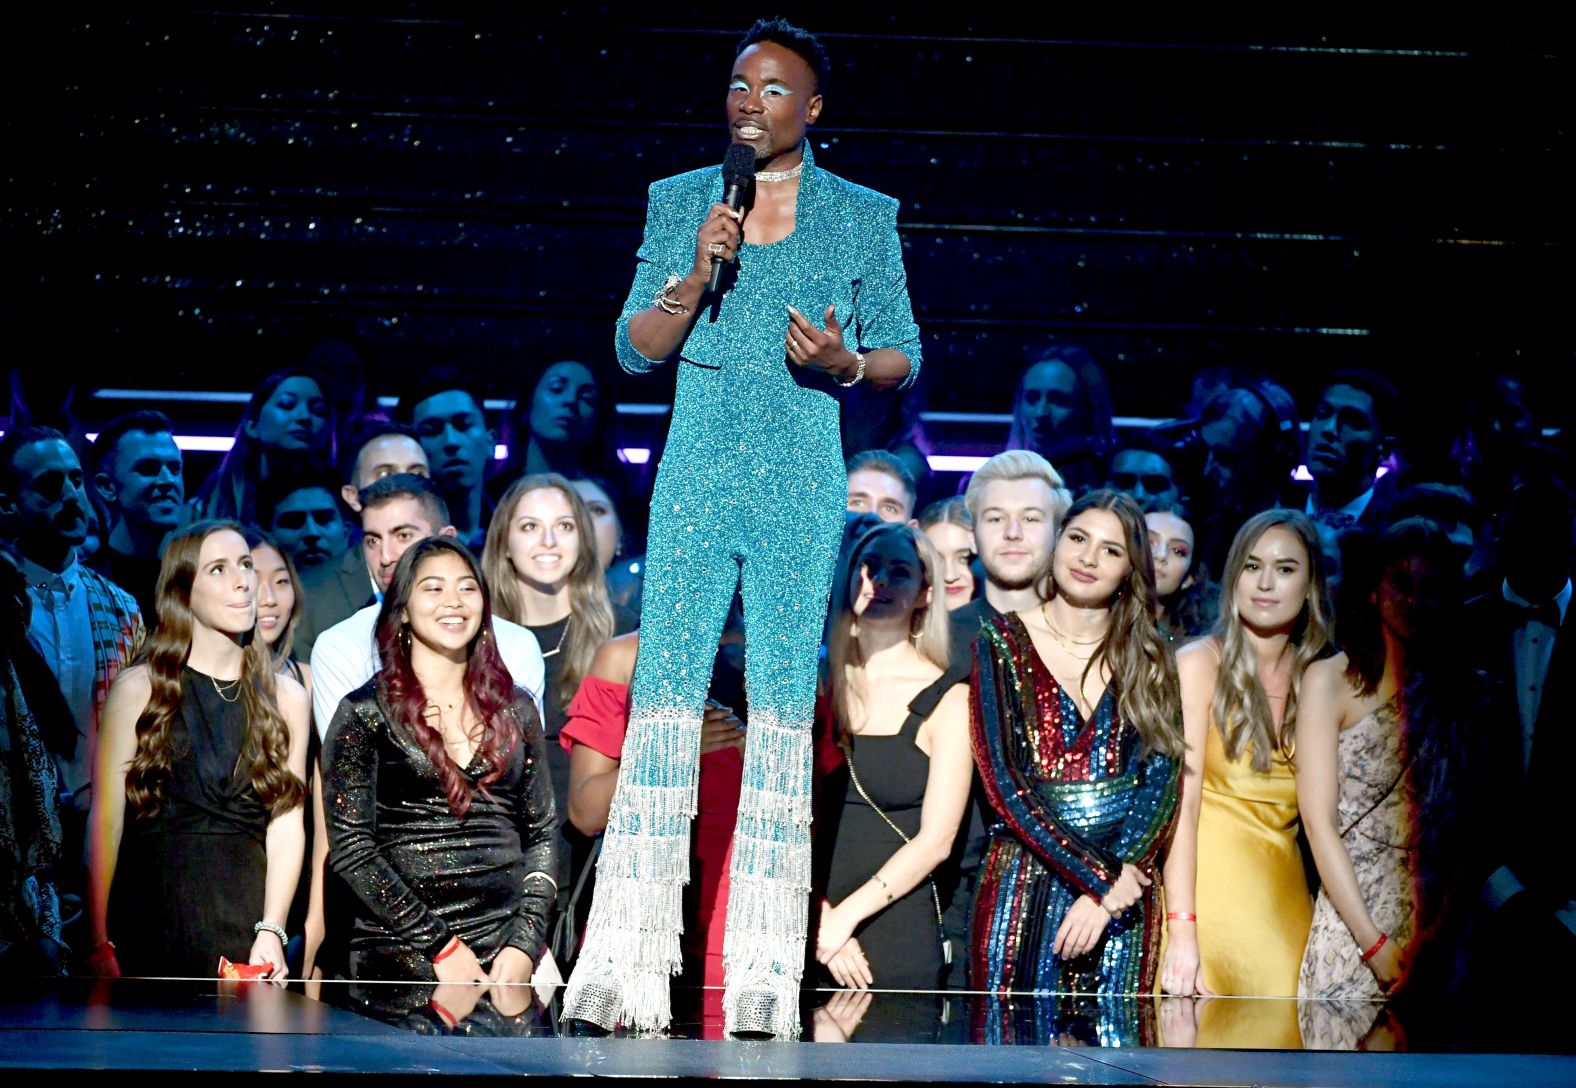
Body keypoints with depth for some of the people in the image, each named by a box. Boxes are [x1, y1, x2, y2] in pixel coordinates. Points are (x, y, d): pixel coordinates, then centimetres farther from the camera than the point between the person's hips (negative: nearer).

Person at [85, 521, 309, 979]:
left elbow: (286, 826, 3)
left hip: (246, 920, 2)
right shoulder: (138, 688, 1)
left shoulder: (286, 697, 10)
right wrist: (98, 943, -10)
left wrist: (271, 931, -9)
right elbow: (106, 821, -3)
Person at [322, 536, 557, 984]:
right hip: (403, 958, -3)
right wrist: (441, 945, -12)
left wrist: (525, 944, -4)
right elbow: (351, 850, -6)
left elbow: (542, 834, 10)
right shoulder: (365, 714, 0)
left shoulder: (516, 708, 11)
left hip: (509, 953, 3)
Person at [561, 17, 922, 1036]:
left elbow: (904, 356, 10)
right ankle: (627, 963, -7)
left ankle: (765, 976, -1)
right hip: (697, 480, 1)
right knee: (664, 701, -7)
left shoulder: (863, 217, 7)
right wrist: (695, 277, -10)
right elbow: (635, 348, 8)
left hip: (804, 491, -1)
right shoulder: (680, 201, 11)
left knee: (785, 710, -3)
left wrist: (844, 362, -12)